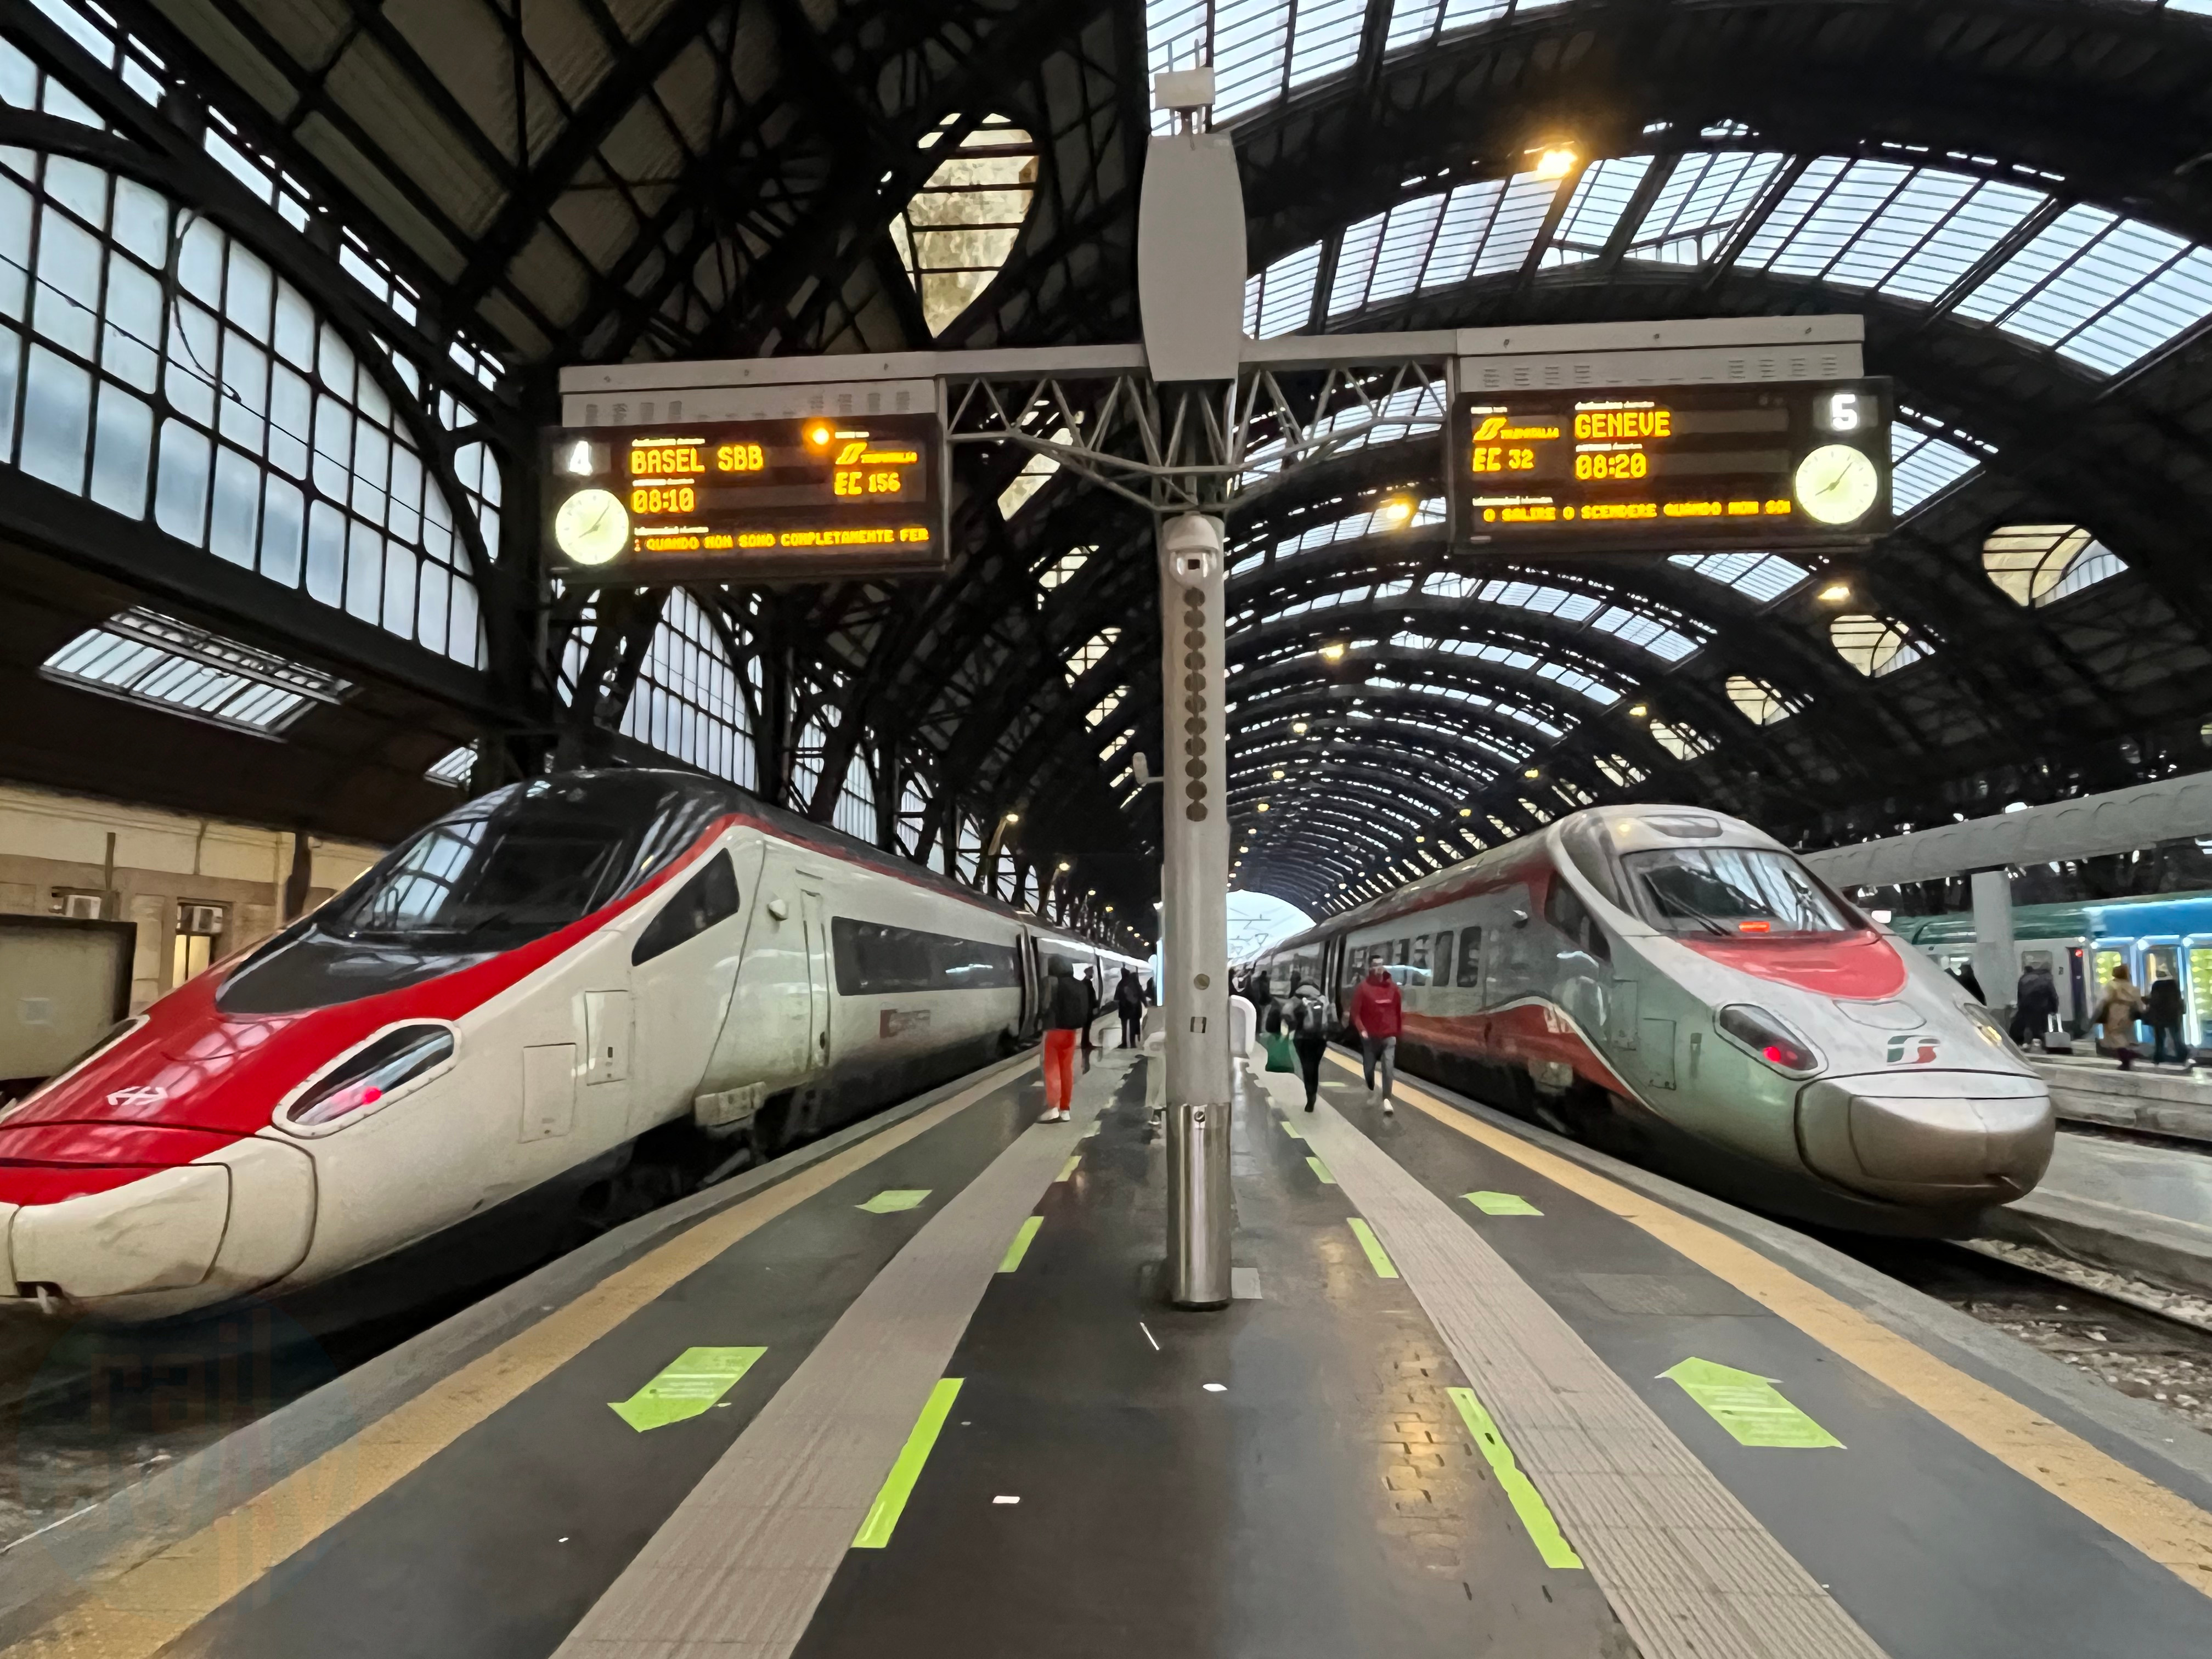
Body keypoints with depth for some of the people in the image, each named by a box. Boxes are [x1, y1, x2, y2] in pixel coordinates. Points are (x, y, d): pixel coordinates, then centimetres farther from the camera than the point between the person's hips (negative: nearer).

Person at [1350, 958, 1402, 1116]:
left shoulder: (1392, 986, -1)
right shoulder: (1364, 987, -10)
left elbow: (1397, 1010, 9)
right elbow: (1355, 1011, -8)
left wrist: (1398, 1030, 11)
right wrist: (1361, 1029, -18)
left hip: (1389, 1036, 1)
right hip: (1370, 1036, -1)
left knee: (1389, 1068, -12)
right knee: (1369, 1067, 13)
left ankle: (1386, 1100, -12)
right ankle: (1371, 1089, 40)